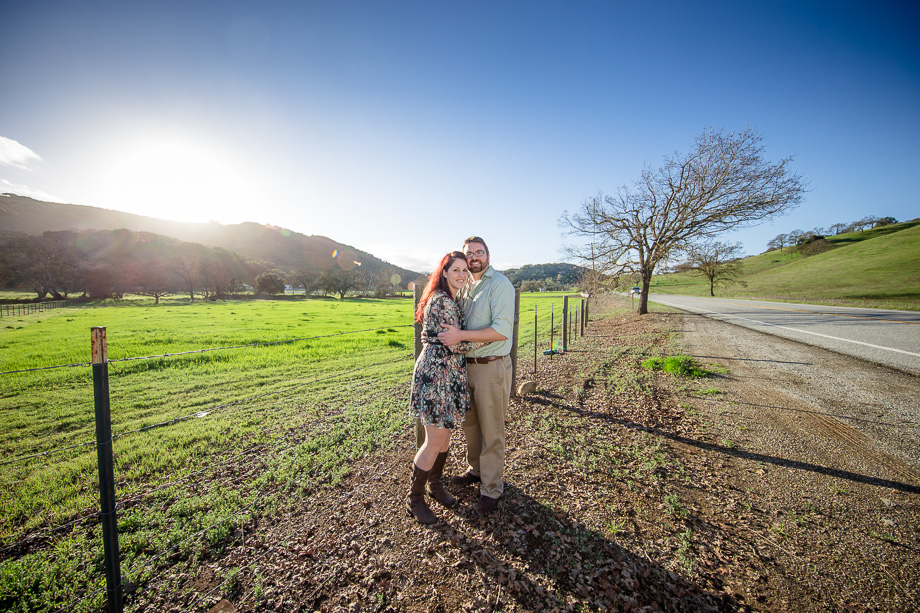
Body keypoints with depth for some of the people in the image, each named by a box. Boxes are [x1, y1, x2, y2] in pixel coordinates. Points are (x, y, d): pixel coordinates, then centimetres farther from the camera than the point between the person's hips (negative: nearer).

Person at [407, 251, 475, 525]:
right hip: (436, 372, -10)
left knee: (445, 434, 20)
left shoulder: (452, 300, 13)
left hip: (450, 372, 10)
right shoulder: (442, 301, -19)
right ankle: (414, 500, 23)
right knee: (435, 440, 1)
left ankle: (435, 484, 41)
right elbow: (453, 344, -20)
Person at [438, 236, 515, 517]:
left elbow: (502, 330, -23)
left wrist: (460, 335, -24)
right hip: (466, 365, 8)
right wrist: (435, 333, 2)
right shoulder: (465, 287, 11)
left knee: (491, 431, 7)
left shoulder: (499, 284, -13)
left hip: (492, 366, -7)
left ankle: (491, 489, 26)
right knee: (469, 423, 21)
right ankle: (476, 469, 44)